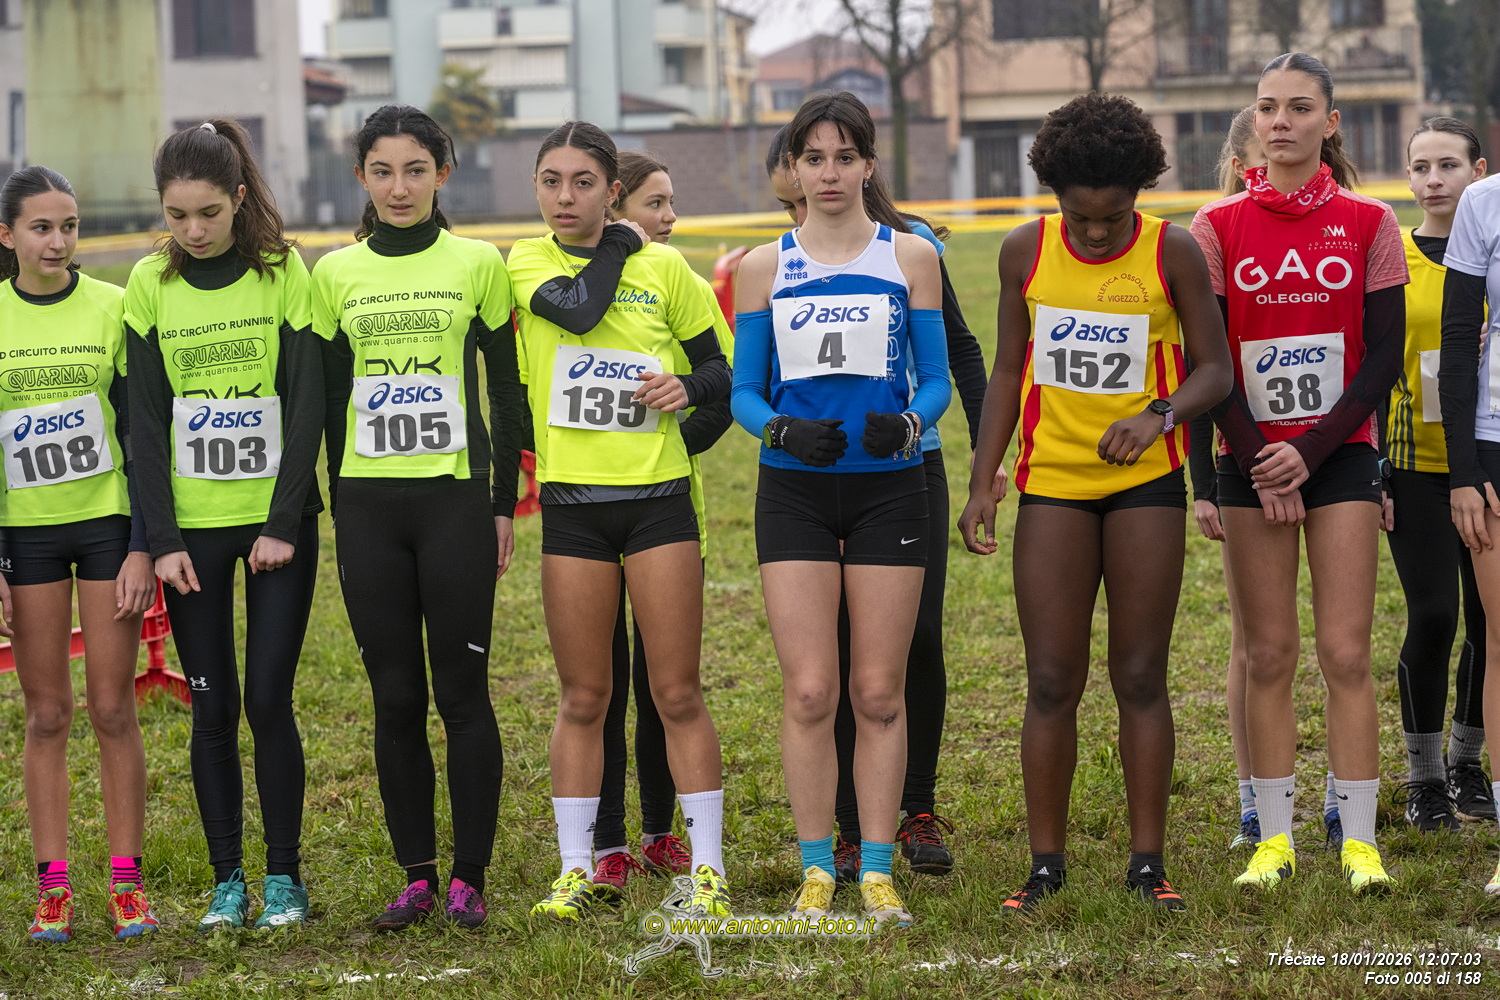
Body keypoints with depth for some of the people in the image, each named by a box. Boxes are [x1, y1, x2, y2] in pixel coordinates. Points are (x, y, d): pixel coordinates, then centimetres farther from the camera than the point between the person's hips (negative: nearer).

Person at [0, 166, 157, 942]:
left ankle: (127, 882, 7)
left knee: (113, 709, 0)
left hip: (106, 523, -1)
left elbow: (141, 435, 0)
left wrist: (142, 548, -6)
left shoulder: (113, 309, -2)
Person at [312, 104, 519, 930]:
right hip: (368, 507, 2)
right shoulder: (335, 274, 8)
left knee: (461, 691, -2)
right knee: (395, 697, 4)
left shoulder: (478, 264, 2)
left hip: (455, 499, -2)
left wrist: (504, 504, 1)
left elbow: (506, 390, 4)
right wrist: (340, 509, 8)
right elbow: (331, 398, 11)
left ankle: (469, 877, 5)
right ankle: (416, 876, 11)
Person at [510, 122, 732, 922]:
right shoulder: (522, 265, 3)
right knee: (582, 698, 6)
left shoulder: (663, 268, 3)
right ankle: (575, 870, 14)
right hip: (572, 503, 1)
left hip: (657, 496, -1)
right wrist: (612, 246, -4)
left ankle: (708, 869, 5)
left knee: (678, 693, 0)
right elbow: (575, 307, -19)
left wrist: (689, 387, -11)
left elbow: (724, 365, 10)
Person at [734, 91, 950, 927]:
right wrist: (782, 431, -14)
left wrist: (910, 423, -17)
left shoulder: (910, 256, 5)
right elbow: (744, 391, 7)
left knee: (880, 693, 1)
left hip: (888, 486, 0)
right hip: (795, 491, 0)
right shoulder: (765, 266, 7)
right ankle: (817, 872, 5)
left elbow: (938, 378, 5)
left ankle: (878, 872, 8)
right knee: (809, 692, -5)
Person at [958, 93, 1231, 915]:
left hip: (1146, 485, -1)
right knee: (1051, 683, 0)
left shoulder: (1172, 253, -5)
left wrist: (1160, 415, -21)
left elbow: (1215, 368, -2)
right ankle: (1046, 862, 9)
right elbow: (1007, 373, 10)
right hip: (1053, 484, 1)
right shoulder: (1026, 252, 1)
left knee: (1140, 678, 2)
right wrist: (981, 484, 4)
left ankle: (1147, 861, 9)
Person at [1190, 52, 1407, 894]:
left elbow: (1384, 358, -1)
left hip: (1340, 453, -1)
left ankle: (1360, 840, -1)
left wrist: (1309, 452, -9)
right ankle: (1276, 836, 8)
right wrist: (1258, 461, -7)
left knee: (1346, 651, -5)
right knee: (1269, 655, 2)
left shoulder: (1367, 222, 2)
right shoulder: (1218, 226, 3)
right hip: (1252, 460, 1)